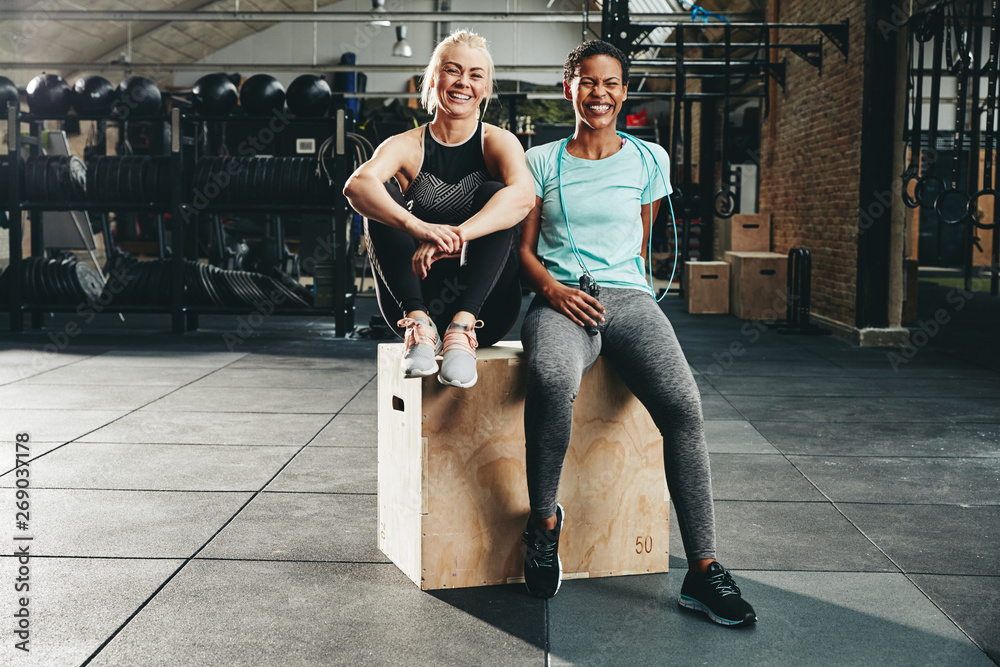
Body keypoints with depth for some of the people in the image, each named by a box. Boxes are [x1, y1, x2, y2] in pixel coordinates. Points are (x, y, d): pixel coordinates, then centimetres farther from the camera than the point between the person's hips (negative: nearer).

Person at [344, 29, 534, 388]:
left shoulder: (498, 142, 0)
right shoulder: (406, 146, 1)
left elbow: (523, 195, -25)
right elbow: (357, 185, -23)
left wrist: (454, 236, -41)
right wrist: (418, 228, -43)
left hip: (487, 309, -1)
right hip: (417, 300, 1)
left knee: (492, 193, -20)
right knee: (384, 194, -15)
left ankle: (463, 326, -33)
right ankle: (418, 322, -28)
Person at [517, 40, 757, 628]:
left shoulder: (649, 160, 16)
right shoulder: (542, 161, 14)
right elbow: (525, 249, 11)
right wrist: (552, 288, -8)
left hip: (628, 297, 1)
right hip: (559, 300, -1)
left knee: (684, 404, -27)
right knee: (552, 380, -38)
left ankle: (704, 570, -21)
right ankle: (544, 517, -13)